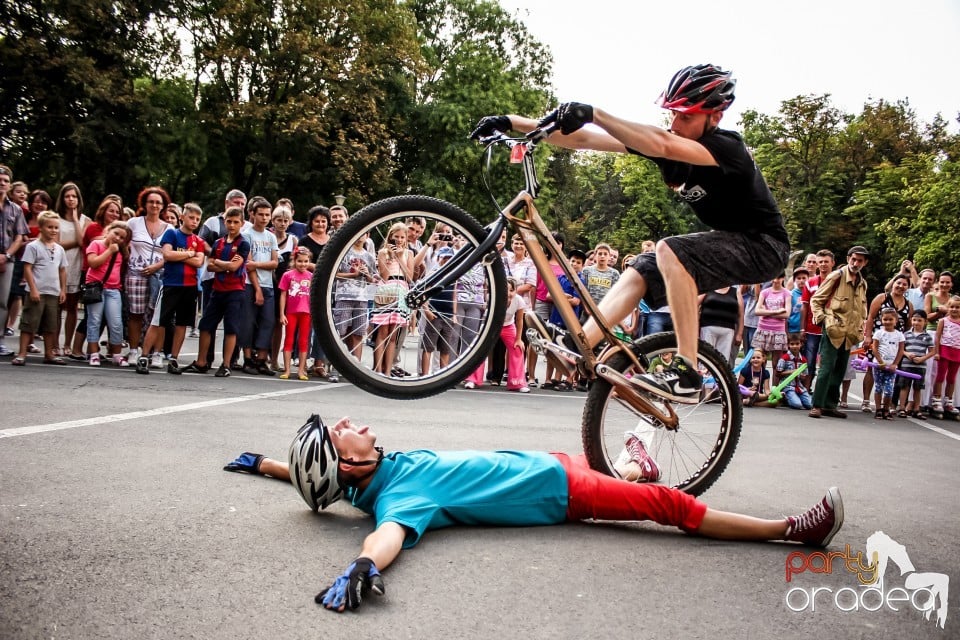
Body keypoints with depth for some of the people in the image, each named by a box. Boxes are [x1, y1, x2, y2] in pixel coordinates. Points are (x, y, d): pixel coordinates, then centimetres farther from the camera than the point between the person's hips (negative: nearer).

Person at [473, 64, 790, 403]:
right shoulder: (669, 141, -6)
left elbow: (662, 145, -48)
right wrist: (512, 122, -17)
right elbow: (583, 139, -11)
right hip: (728, 238, 8)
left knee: (670, 251, -29)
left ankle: (687, 374, -30)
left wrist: (594, 113, -53)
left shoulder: (727, 147, -25)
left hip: (761, 245, -8)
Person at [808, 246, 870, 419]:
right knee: (826, 369, -11)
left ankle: (830, 405, 19)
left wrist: (861, 326, 14)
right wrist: (822, 319, -14)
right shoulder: (837, 276, -6)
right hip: (833, 331, -7)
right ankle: (817, 405, -8)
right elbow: (816, 300, -4)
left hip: (849, 334, 7)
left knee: (839, 371, 11)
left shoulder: (863, 283, 13)